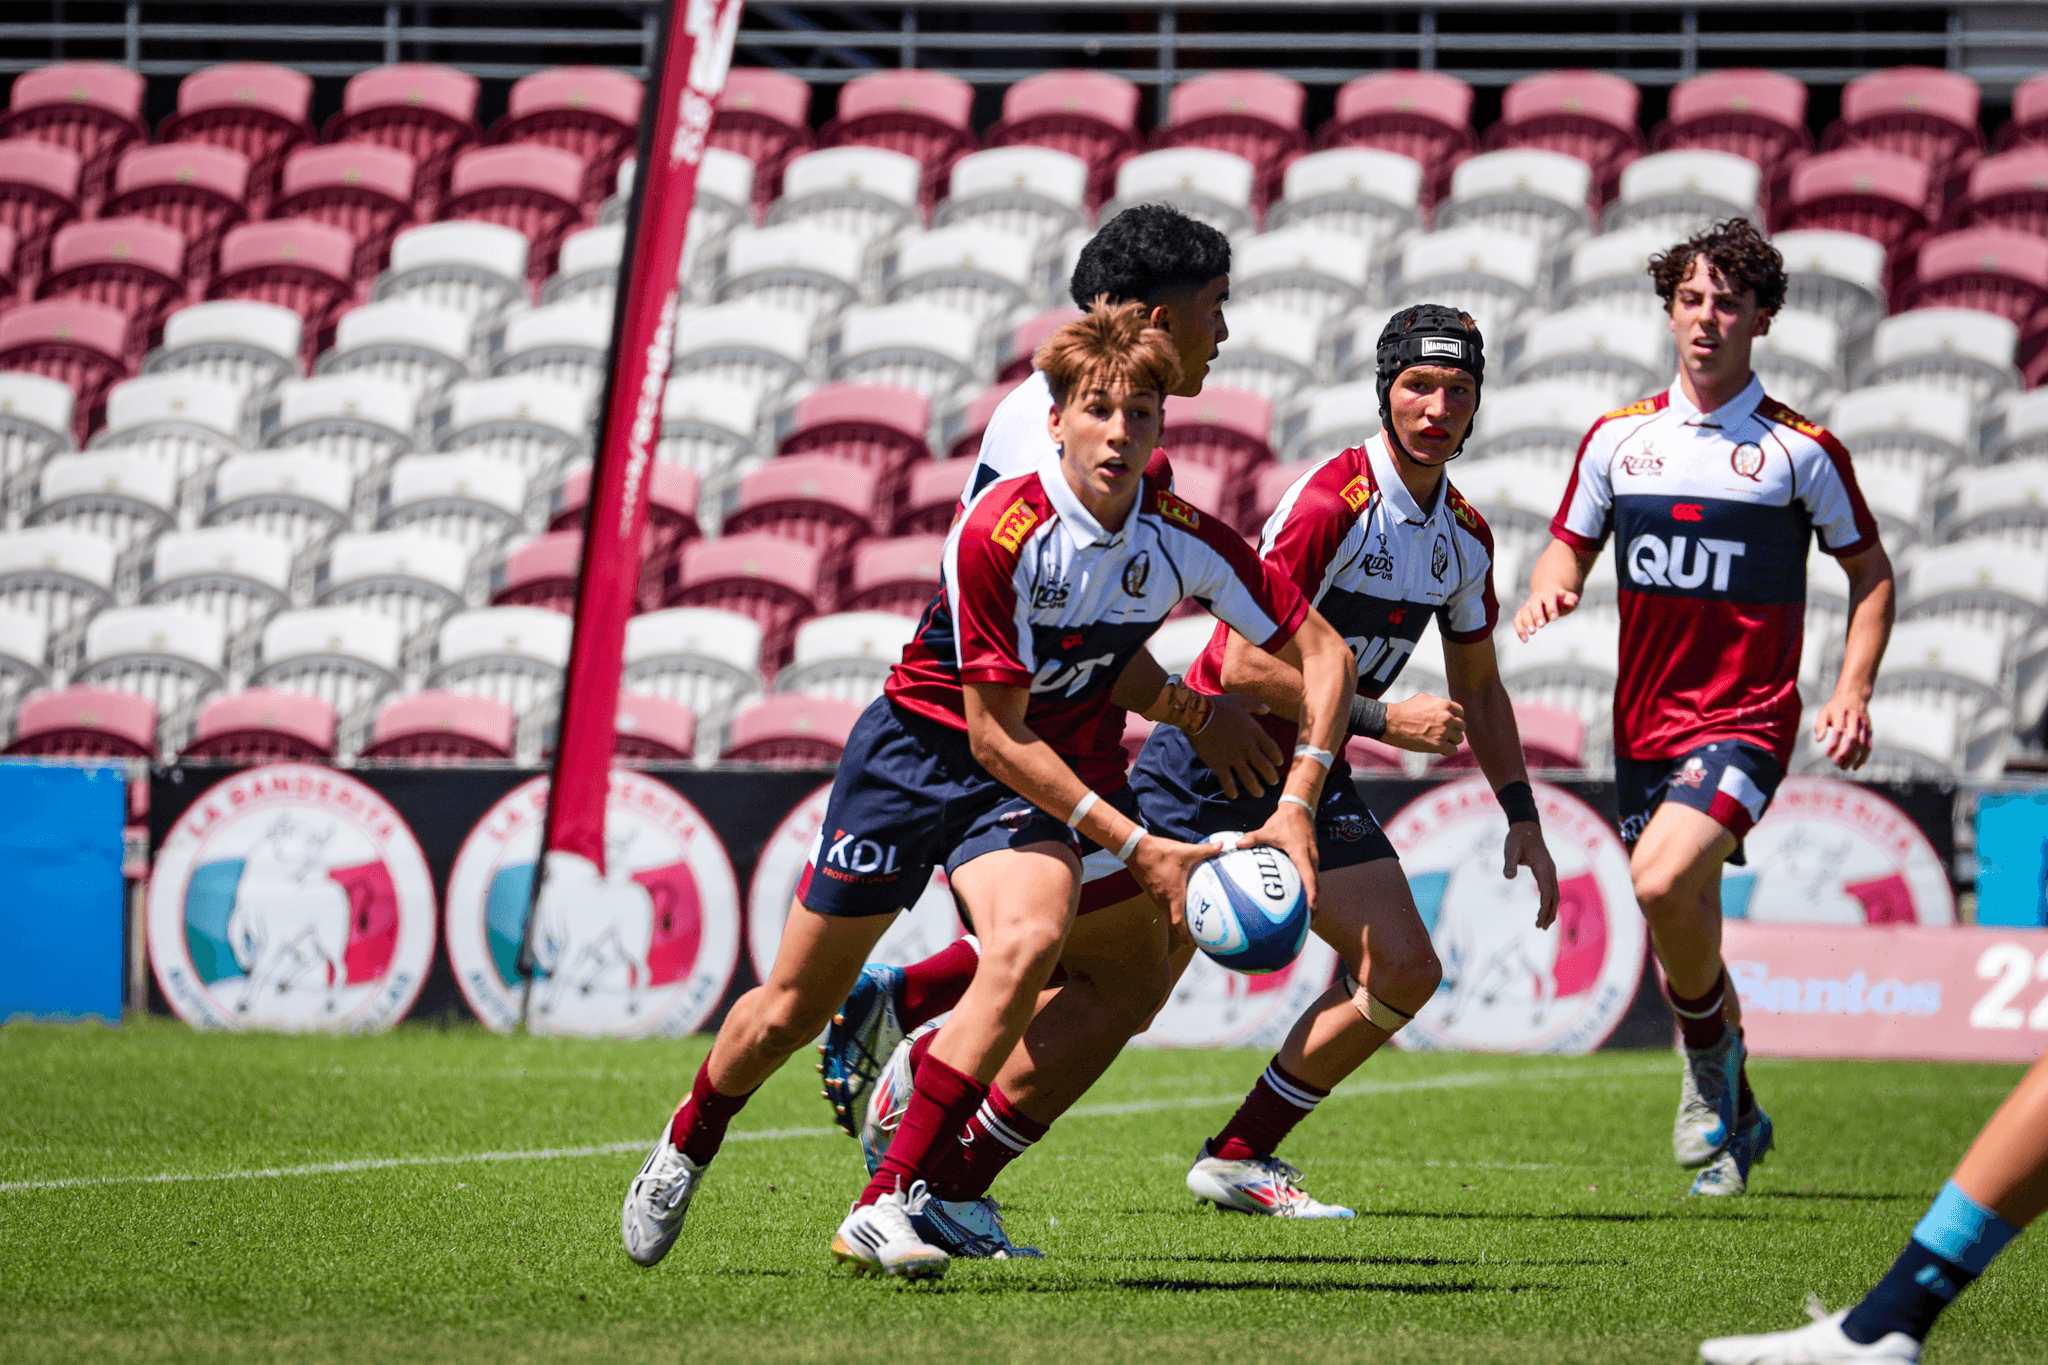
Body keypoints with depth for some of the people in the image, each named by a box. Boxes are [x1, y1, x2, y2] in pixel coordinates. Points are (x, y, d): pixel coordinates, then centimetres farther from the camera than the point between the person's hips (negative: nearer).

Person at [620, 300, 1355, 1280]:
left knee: (1029, 941, -29)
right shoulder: (1000, 532, -27)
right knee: (794, 1005, 4)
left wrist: (1296, 806, -17)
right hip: (920, 746, -3)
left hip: (1042, 775, 3)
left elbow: (1322, 652, -5)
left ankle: (885, 1204, -25)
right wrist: (1136, 846, -24)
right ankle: (687, 1145, 37)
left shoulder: (1184, 541, -14)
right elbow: (997, 733, -23)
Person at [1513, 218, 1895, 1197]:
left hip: (1746, 717, -5)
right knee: (1679, 932, 9)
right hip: (1644, 718, 5)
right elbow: (1570, 546, 17)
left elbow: (1870, 570, 5)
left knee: (1664, 878, -27)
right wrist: (1549, 591, -7)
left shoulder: (1800, 449, -3)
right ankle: (1735, 1117, 29)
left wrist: (1854, 692, -6)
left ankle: (1711, 1058, -2)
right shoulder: (1618, 438, 7)